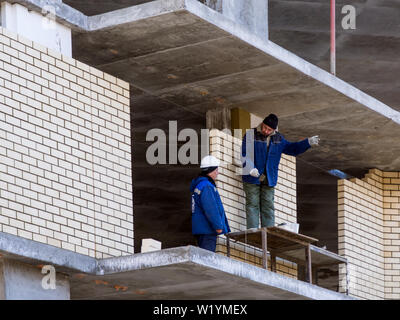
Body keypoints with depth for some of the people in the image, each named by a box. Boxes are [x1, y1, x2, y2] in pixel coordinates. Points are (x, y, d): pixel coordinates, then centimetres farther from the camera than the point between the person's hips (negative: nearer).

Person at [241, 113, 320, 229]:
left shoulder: (278, 139, 11)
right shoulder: (250, 135, -3)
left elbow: (292, 148, 22)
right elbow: (244, 154, -8)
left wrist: (308, 142, 10)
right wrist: (250, 169, -23)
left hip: (269, 180, 4)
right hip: (252, 180, -4)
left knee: (268, 207, 1)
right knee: (253, 205, -5)